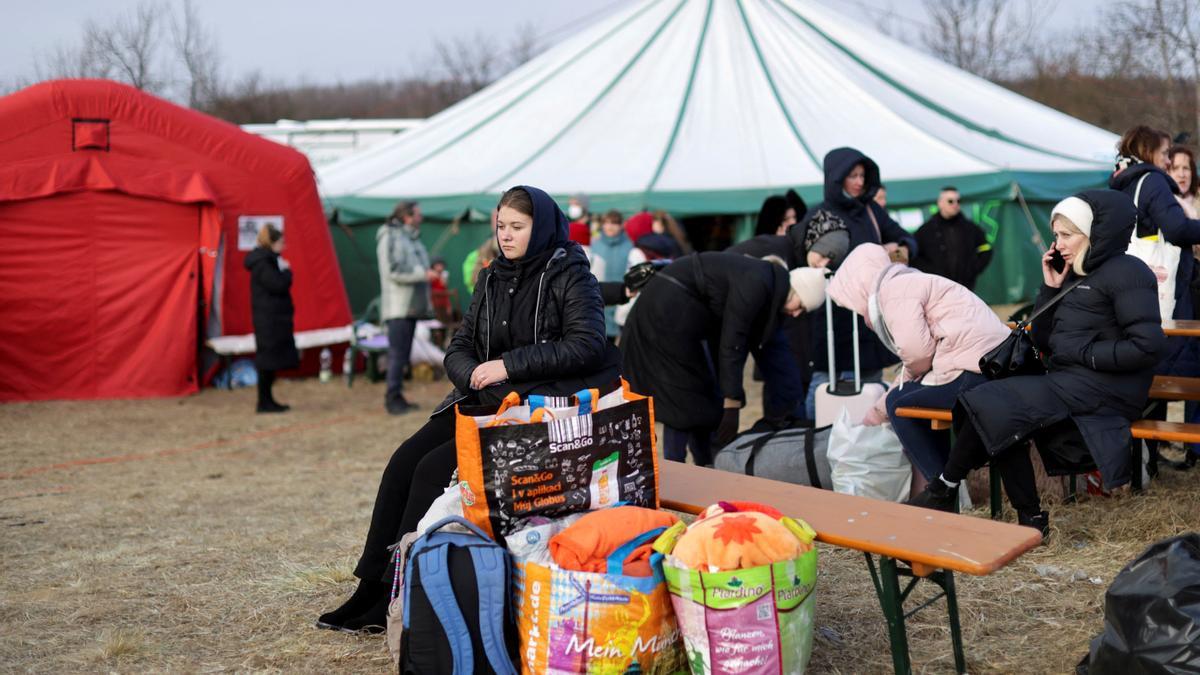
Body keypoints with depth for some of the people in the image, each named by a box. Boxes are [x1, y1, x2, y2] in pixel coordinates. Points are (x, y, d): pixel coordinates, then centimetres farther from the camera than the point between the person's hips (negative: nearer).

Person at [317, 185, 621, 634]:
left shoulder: (568, 276, -5)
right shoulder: (491, 280, 14)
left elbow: (587, 344, -17)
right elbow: (459, 349, 14)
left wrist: (509, 365, -19)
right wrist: (476, 376, -10)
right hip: (485, 401, 7)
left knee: (435, 468, -21)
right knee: (405, 461, -12)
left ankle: (394, 600, -13)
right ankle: (371, 587, -9)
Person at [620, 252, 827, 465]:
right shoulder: (757, 284, -20)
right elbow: (731, 344, -22)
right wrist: (732, 404, -18)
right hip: (669, 311, -10)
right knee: (683, 401, -6)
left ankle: (707, 470, 19)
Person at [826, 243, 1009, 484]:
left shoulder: (893, 290, -2)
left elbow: (916, 351, -16)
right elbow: (912, 368, 36)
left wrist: (910, 375, 7)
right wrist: (876, 413, 42)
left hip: (975, 372, -10)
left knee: (899, 403, 8)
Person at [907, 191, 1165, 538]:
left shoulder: (1127, 272, -6)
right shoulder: (1076, 277, 20)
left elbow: (1146, 346, -17)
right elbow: (1043, 341, 18)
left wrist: (1082, 352, -13)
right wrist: (1050, 289, 8)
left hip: (1102, 389, -8)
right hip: (1068, 385, 8)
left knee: (989, 404, -16)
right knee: (998, 415, -13)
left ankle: (942, 494, -1)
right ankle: (1030, 519, -11)